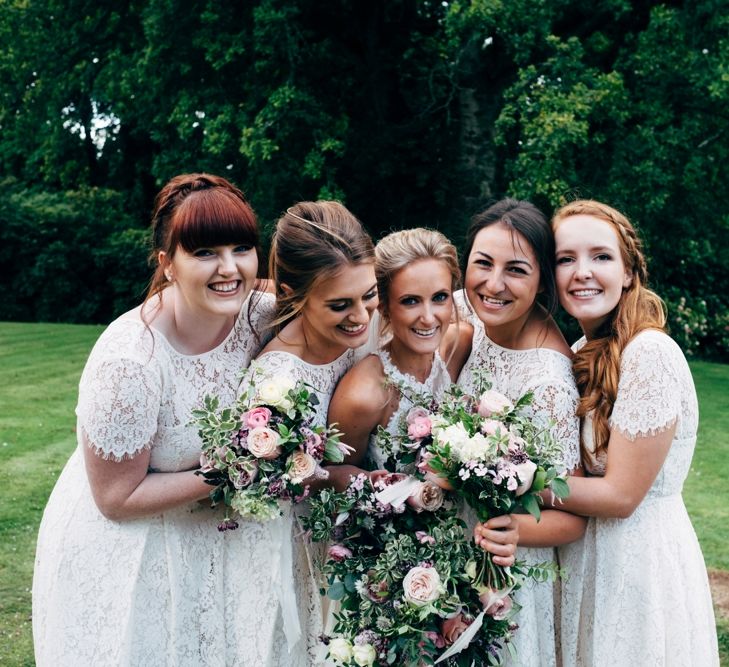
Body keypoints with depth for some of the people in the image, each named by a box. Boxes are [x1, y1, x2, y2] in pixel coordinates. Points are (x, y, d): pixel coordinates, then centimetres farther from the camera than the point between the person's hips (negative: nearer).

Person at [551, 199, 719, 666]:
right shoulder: (584, 352, 3)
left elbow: (620, 495, -22)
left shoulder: (650, 354, -23)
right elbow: (580, 464, 5)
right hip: (588, 553, 7)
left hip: (642, 560, -7)